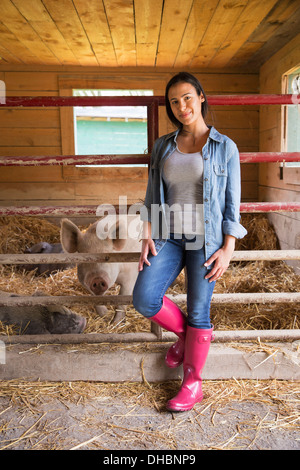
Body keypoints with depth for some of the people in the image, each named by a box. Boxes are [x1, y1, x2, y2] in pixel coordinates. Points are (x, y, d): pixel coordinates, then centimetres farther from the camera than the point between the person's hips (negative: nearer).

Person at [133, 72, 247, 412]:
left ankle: (193, 383, 23)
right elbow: (152, 196, 9)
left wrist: (228, 249, -8)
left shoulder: (225, 148, -2)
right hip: (169, 237, 4)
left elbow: (232, 203, -3)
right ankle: (185, 334, 23)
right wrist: (147, 236, -1)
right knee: (144, 299, -9)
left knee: (198, 311, 4)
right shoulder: (163, 146, 7)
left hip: (206, 240, -3)